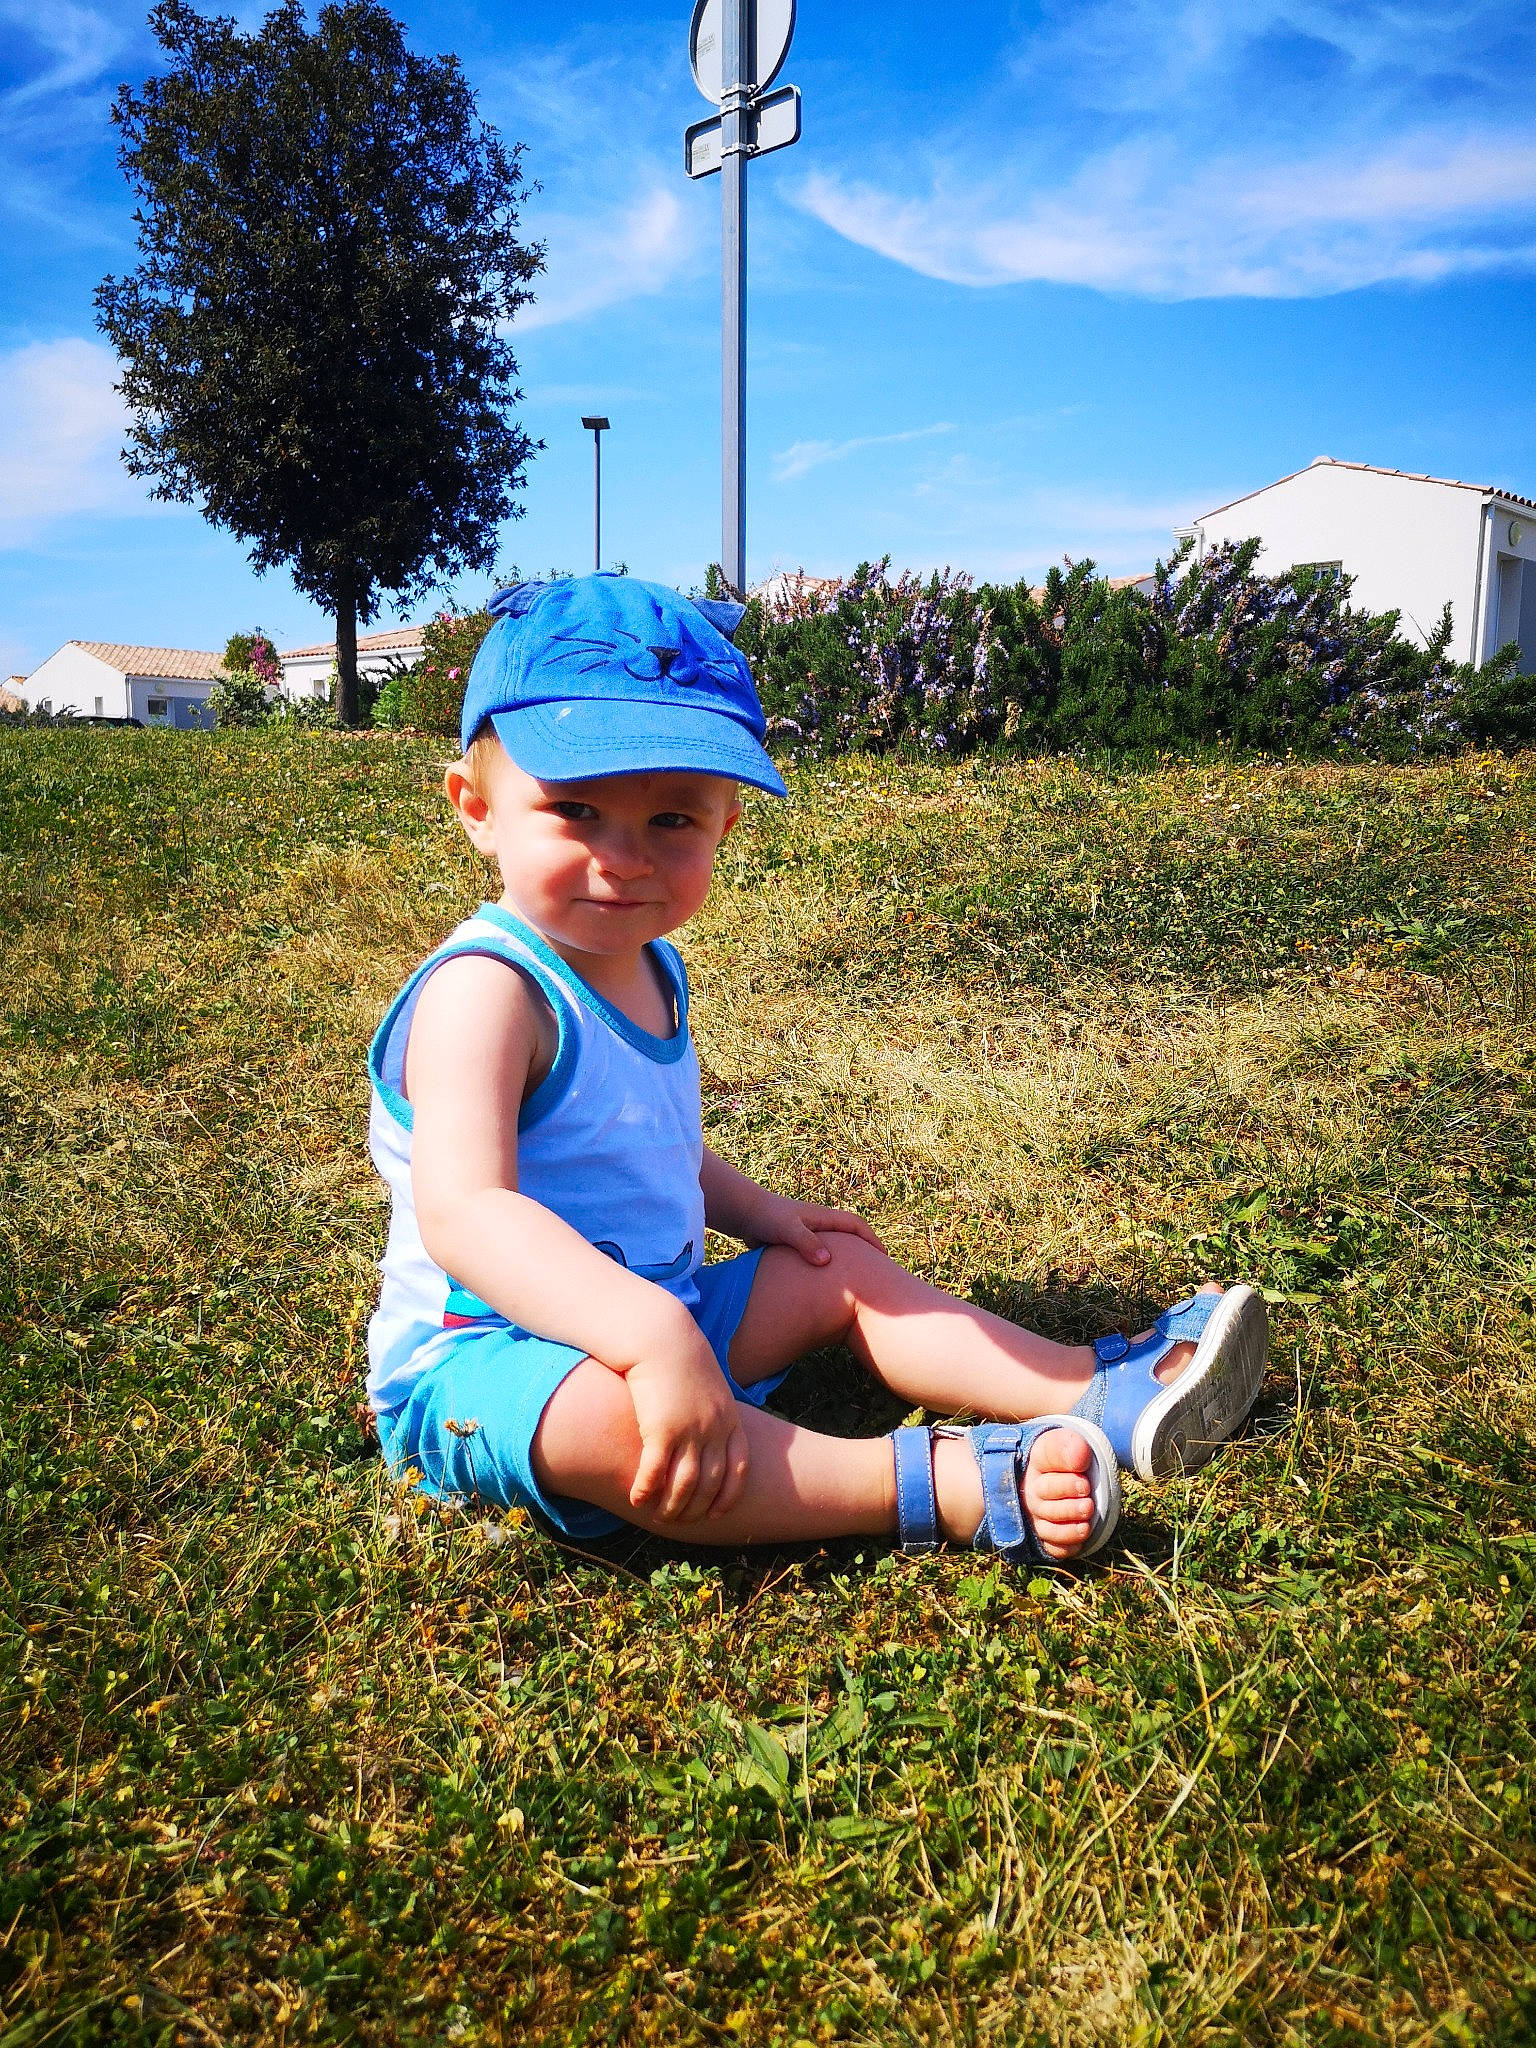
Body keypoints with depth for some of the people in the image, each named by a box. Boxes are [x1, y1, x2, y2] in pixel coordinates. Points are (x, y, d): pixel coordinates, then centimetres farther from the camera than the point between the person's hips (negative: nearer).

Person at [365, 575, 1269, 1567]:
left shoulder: (650, 968, 7)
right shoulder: (486, 990, -24)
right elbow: (464, 1213, -38)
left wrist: (758, 1211, 14)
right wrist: (653, 1336, -47)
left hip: (660, 1310, 9)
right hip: (483, 1356, -9)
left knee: (841, 1269, 7)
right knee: (613, 1419, -39)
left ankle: (1103, 1392, 2)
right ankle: (944, 1485, -35)